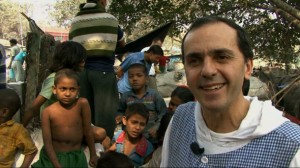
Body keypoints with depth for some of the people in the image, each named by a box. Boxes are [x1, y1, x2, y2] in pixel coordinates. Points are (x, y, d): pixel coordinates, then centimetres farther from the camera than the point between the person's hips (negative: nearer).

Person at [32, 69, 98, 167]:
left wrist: (93, 155, -1)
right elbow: (47, 143, -13)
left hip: (76, 156, 1)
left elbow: (88, 131, -10)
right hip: (53, 156, 0)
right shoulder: (48, 112, -16)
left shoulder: (82, 103, -19)